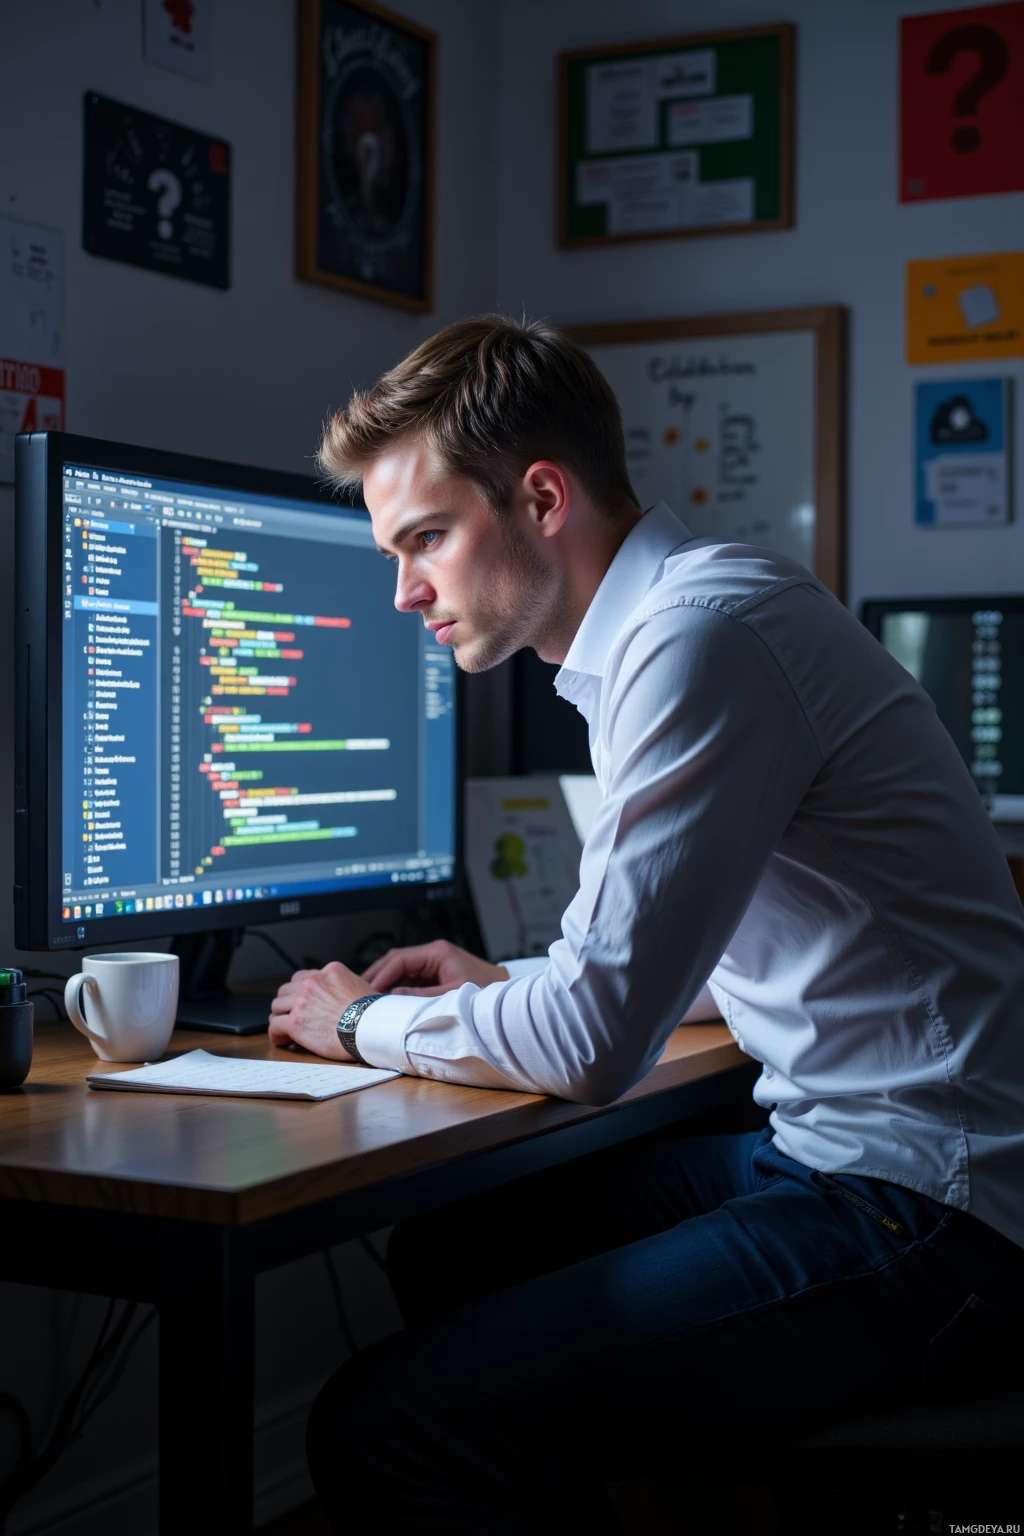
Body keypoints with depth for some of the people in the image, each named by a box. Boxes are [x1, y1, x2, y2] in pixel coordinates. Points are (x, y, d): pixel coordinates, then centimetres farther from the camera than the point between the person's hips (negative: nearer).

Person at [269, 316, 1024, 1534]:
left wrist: (371, 1023, -3)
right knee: (447, 1252, 20)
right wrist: (513, 989, 19)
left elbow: (593, 1040, -20)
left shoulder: (699, 634, -18)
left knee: (381, 1435, -18)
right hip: (832, 1147, 11)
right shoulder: (683, 621, 15)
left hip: (922, 1207, -11)